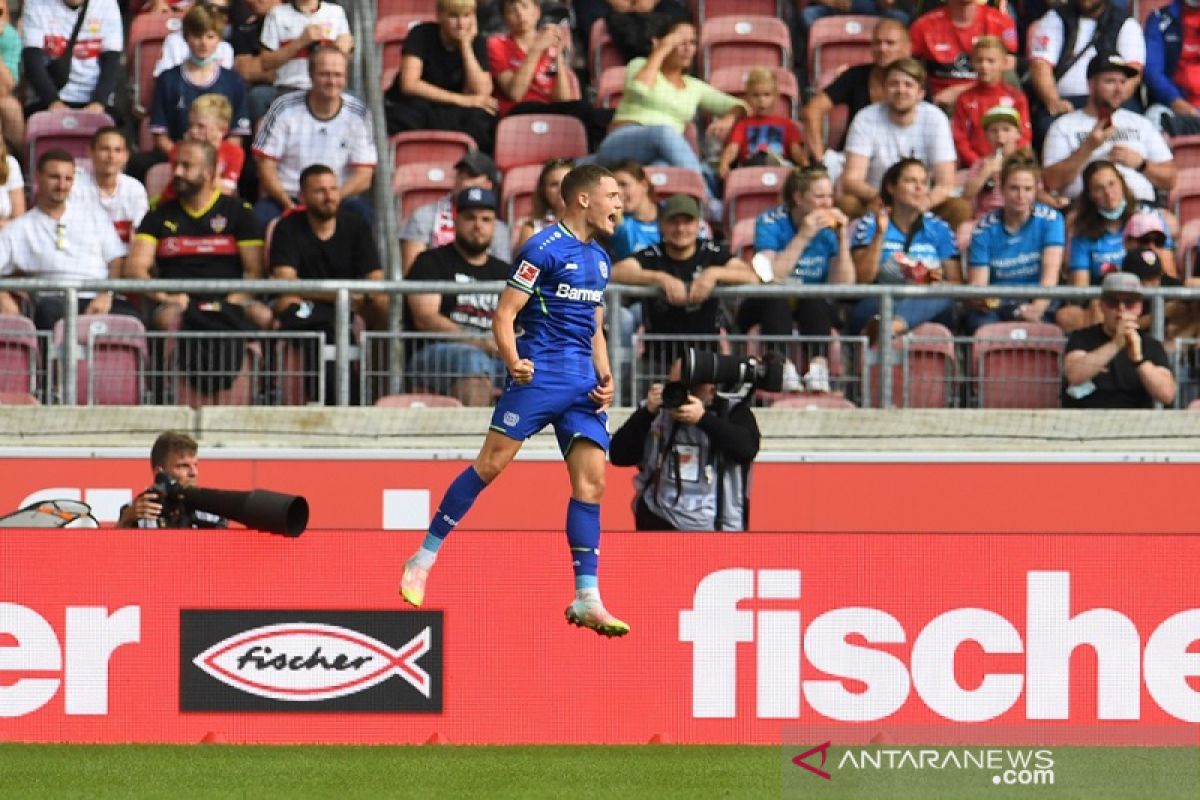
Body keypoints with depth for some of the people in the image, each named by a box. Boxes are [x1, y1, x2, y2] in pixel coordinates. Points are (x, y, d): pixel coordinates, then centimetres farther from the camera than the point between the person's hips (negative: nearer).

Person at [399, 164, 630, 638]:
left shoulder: (599, 260, 18)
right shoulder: (544, 250, -7)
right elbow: (504, 315, -9)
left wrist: (605, 378, 10)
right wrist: (513, 362, -25)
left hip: (584, 386, 7)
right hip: (538, 376, -7)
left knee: (591, 481, -2)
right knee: (491, 463, -11)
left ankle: (587, 599, -3)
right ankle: (423, 559, 0)